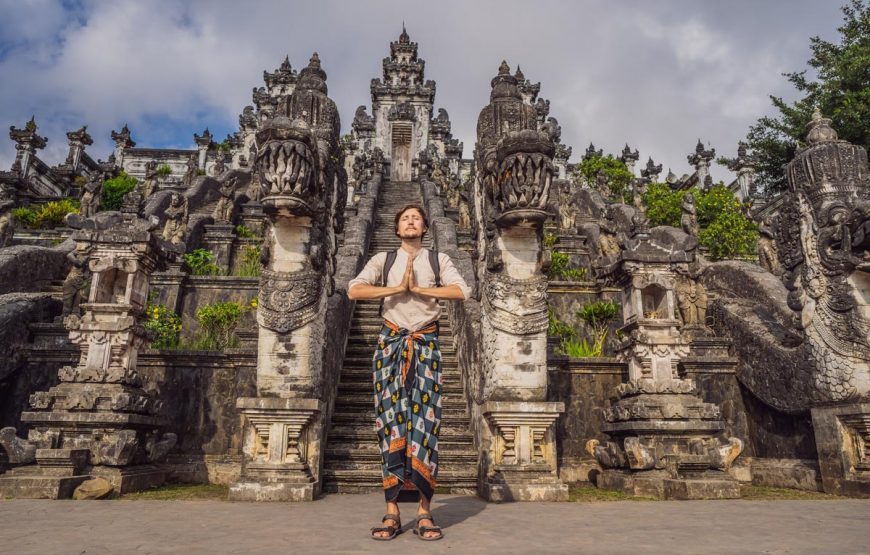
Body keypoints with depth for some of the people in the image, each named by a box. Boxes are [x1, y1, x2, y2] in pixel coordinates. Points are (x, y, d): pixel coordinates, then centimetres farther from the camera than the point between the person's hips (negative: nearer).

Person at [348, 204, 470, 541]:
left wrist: (418, 288, -10)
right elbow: (353, 290, -6)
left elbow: (461, 291, -8)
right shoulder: (383, 259, 9)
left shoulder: (439, 260, 10)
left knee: (425, 421, -6)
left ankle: (424, 512, 0)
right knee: (390, 421, -4)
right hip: (391, 342, 0)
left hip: (426, 344, 0)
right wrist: (397, 288, -11)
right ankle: (392, 512, 1)